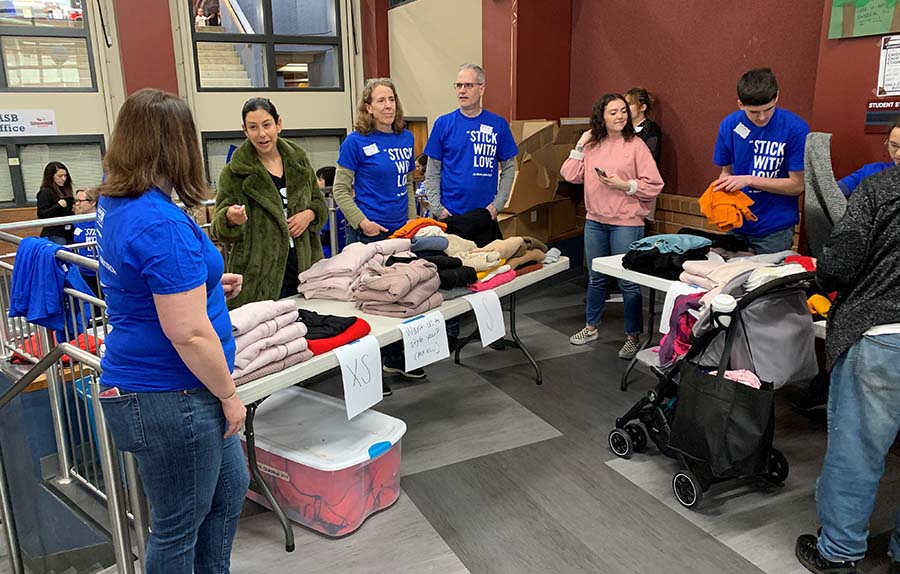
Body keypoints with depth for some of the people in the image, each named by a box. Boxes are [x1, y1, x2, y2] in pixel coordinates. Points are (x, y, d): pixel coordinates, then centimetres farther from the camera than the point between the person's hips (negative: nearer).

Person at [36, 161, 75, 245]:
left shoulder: (65, 191, 15)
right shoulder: (45, 192, -4)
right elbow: (41, 215, -12)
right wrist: (58, 206, -23)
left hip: (69, 233, 7)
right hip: (54, 235, -7)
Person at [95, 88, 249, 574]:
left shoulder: (114, 202, 4)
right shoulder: (164, 225, -26)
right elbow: (189, 335, -26)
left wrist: (206, 281, 15)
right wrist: (229, 394, -12)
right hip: (170, 400, -9)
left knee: (229, 491, 24)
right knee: (178, 528, 12)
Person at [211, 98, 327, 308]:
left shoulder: (298, 159, 7)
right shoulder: (235, 172, -4)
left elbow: (320, 202, 16)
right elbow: (219, 227, -5)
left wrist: (309, 214, -6)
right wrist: (230, 219, -29)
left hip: (303, 266, 4)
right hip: (259, 274, -3)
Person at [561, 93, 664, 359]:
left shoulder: (636, 145, -6)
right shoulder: (592, 144, 7)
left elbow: (654, 185, -8)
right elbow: (570, 176, 3)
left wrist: (624, 185, -18)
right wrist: (580, 146, -2)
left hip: (626, 223, -5)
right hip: (595, 221, 5)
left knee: (629, 282, 1)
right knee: (596, 278, 18)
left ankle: (633, 335, 15)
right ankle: (591, 327, 34)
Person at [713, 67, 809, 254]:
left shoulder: (795, 129, -14)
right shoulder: (730, 125, -4)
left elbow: (797, 185, -11)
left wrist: (749, 180, -19)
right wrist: (721, 191, -13)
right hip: (737, 224, 3)